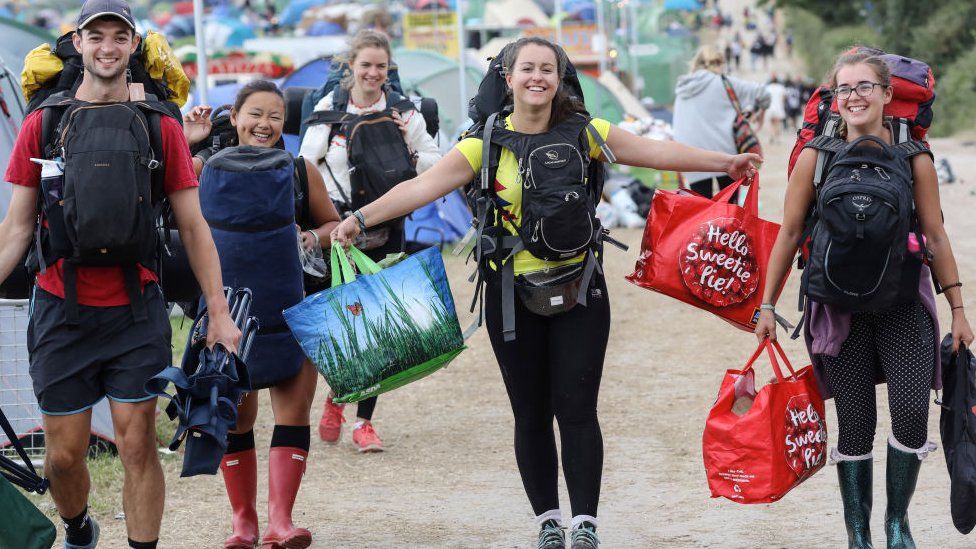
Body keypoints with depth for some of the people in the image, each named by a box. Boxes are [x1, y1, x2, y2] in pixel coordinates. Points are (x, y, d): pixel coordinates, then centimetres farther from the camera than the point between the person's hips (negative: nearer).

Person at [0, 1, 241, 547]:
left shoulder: (161, 127, 4)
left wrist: (220, 314, 0)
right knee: (64, 453, 6)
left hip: (135, 312, -1)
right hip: (62, 312, 1)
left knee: (138, 446, -3)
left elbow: (194, 227, 6)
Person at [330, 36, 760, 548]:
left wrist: (725, 162, 0)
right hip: (512, 293, 0)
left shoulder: (583, 133, 0)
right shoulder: (486, 143, -5)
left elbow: (656, 152, 2)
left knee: (576, 409, -3)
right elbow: (423, 185, -13)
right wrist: (360, 218, -25)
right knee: (531, 414, 7)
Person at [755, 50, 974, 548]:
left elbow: (936, 236, 4)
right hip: (841, 309, 0)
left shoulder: (914, 159, -1)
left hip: (904, 306, 0)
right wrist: (767, 305, 5)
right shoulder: (815, 158, -2)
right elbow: (789, 233, 4)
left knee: (912, 415, -12)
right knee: (856, 427, 3)